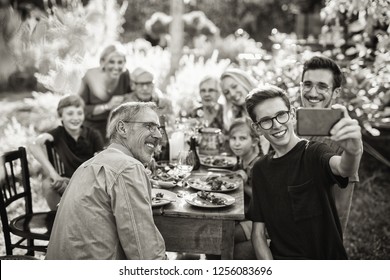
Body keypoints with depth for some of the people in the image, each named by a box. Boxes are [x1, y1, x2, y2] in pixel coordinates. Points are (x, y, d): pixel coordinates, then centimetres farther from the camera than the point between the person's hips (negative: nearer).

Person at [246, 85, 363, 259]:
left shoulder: (313, 153, -6)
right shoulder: (260, 169, 10)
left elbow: (343, 168, -31)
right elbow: (258, 233, 8)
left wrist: (353, 152, -55)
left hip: (326, 258, -4)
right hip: (278, 259, 4)